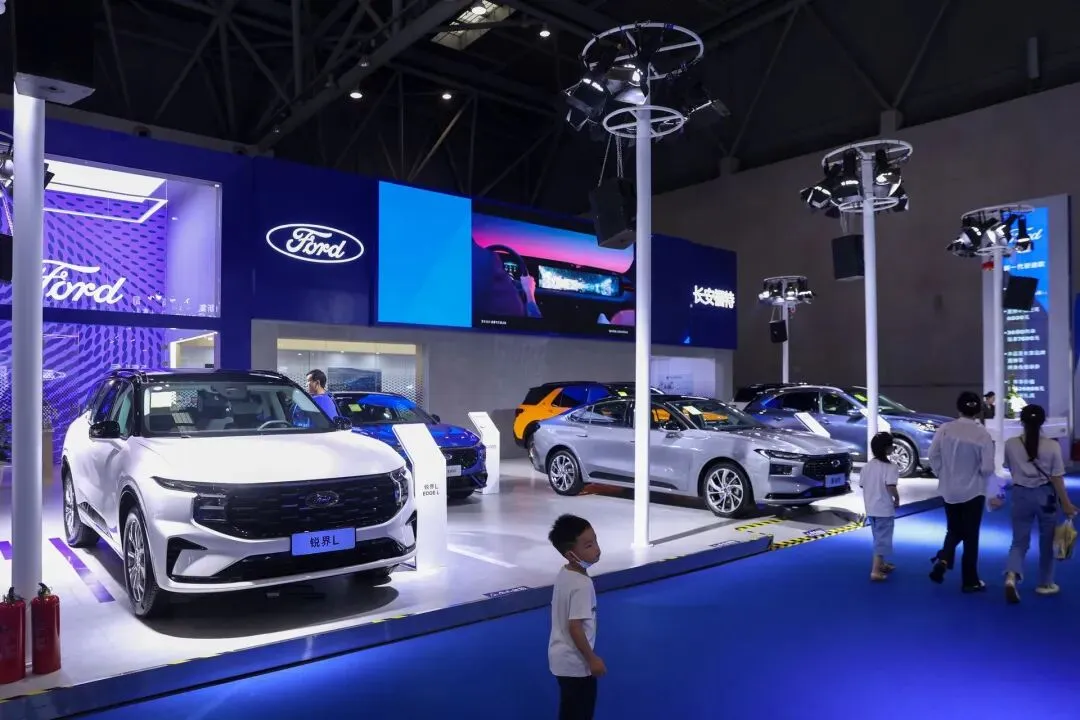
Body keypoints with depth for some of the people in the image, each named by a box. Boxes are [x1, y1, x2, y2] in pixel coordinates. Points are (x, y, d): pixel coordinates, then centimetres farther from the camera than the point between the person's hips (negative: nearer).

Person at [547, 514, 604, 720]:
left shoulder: (564, 573, 0)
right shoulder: (582, 584, -28)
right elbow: (575, 627, -27)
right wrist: (592, 659, -16)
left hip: (562, 656, 8)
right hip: (575, 661, -8)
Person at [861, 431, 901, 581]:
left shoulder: (867, 466, 5)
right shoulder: (890, 467, -15)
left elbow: (863, 485, 7)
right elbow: (891, 487, -24)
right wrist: (897, 499, -6)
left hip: (871, 508, 7)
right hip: (884, 509, -7)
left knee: (879, 537, 22)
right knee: (883, 539, -2)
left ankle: (882, 564, 35)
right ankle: (875, 571, -6)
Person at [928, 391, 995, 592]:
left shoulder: (945, 429, -9)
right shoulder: (982, 434, -16)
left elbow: (933, 456, -3)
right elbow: (987, 468, -14)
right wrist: (980, 473, 8)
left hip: (949, 490, 2)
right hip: (973, 491, -2)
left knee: (954, 531, 20)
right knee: (970, 536, 10)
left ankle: (942, 560, -3)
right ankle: (970, 581, 19)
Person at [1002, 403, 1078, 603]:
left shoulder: (1010, 445, -6)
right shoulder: (1052, 446, -11)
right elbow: (1057, 478, -9)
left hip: (1021, 495, 1)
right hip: (1045, 495, -1)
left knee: (1020, 541, 7)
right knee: (1047, 541, 17)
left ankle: (1012, 576, -18)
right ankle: (1045, 584, 28)